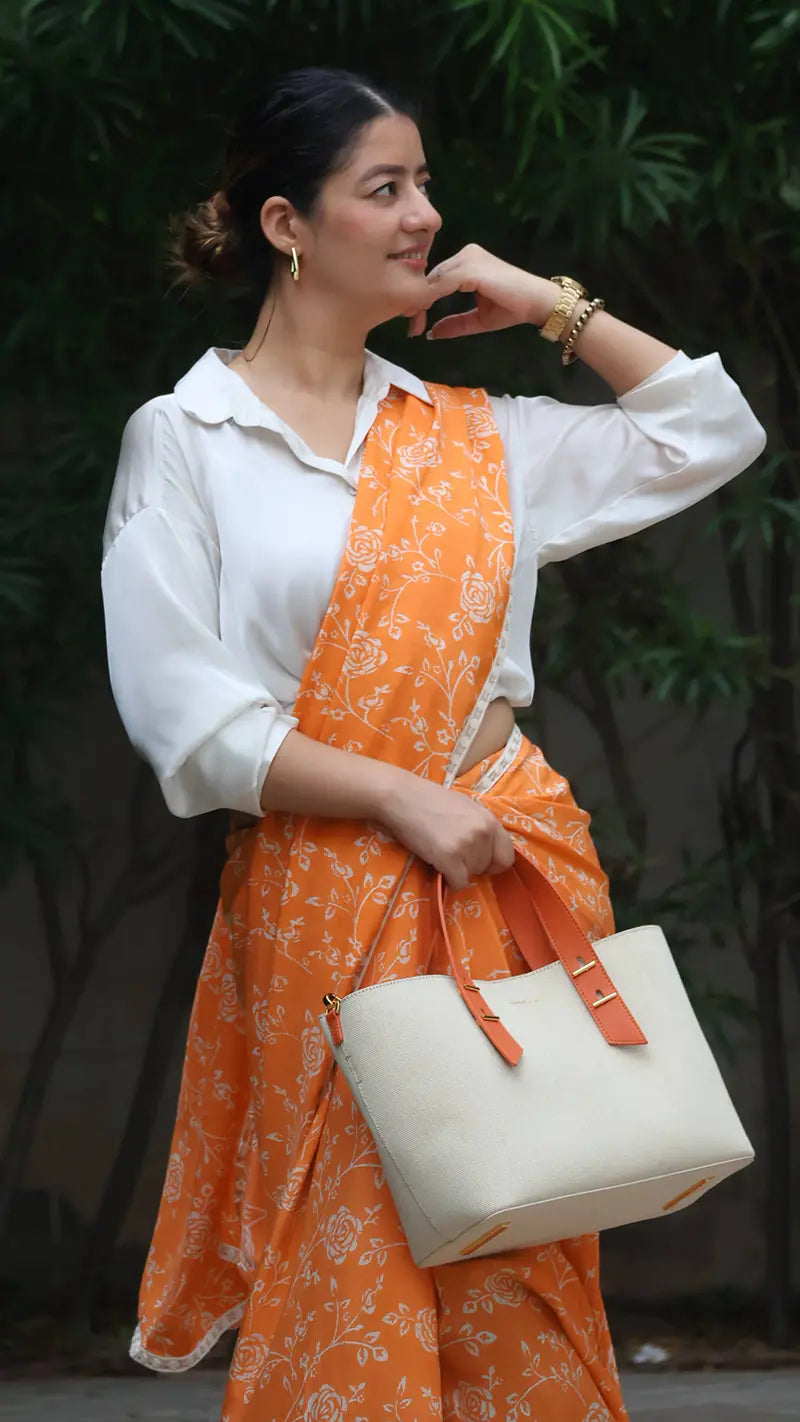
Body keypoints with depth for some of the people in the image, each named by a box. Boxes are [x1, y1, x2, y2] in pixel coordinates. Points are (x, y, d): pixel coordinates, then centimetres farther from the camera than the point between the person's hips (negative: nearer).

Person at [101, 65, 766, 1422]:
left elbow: (710, 433, 18)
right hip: (323, 902, -4)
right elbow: (185, 716, -7)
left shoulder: (471, 434, 12)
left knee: (524, 1280, 4)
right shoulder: (183, 441, 0)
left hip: (516, 867, 4)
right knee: (350, 1282, -1)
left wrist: (556, 307, 10)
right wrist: (403, 798, -14)